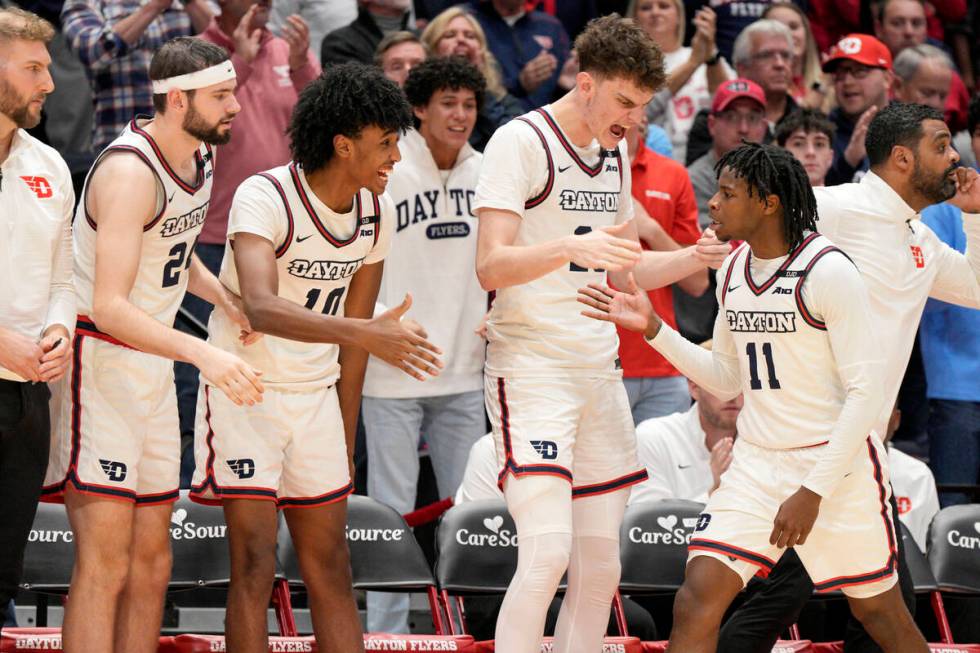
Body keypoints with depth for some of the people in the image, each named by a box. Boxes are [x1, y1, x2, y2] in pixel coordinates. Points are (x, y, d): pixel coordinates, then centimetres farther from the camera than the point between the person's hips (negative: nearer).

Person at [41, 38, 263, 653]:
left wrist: (225, 296, 7)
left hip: (153, 367, 9)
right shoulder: (131, 172, -22)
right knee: (106, 562, -15)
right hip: (98, 363, -9)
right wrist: (202, 353, -40)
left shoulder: (200, 157, 7)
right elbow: (110, 305, -30)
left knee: (151, 559, 10)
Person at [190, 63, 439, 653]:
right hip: (246, 391, -6)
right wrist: (362, 333, -50)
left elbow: (352, 333, 10)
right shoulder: (265, 197, -22)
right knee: (255, 567, -11)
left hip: (316, 397, 6)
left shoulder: (377, 210, 0)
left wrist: (345, 444, 12)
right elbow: (261, 308, -39)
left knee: (330, 569, 9)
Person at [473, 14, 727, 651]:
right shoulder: (521, 141, -9)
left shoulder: (615, 151, 15)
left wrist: (696, 257, 6)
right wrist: (571, 248, -34)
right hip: (531, 368, -8)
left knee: (599, 567, 6)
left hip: (600, 375, 8)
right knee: (548, 554, -19)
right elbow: (491, 266, -17)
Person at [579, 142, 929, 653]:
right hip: (756, 462, 6)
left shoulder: (827, 271, -16)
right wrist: (653, 329, 6)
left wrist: (813, 491, -20)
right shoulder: (733, 270, 7)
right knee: (696, 602, -11)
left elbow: (864, 394, -17)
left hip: (836, 461, -5)